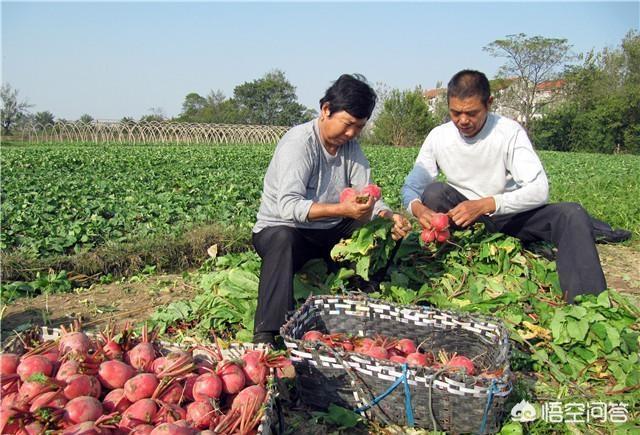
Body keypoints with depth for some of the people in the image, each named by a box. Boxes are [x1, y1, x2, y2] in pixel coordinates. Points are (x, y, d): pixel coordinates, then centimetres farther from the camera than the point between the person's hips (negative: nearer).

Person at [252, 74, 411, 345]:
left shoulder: (351, 147, 2)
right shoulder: (298, 142, -20)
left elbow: (367, 197, -2)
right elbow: (288, 206, -32)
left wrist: (390, 217, -24)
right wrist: (342, 209, -44)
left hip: (331, 232, 7)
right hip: (281, 228, -6)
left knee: (385, 228, -9)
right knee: (283, 240, -40)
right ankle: (265, 335, -40)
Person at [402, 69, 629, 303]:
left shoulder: (509, 132, -14)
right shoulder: (438, 137, -7)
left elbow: (539, 190, -25)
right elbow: (411, 186, -8)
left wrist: (485, 205, -40)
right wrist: (418, 208, -34)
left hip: (511, 216, -1)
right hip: (466, 221, 2)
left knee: (571, 214, -28)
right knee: (434, 192, -28)